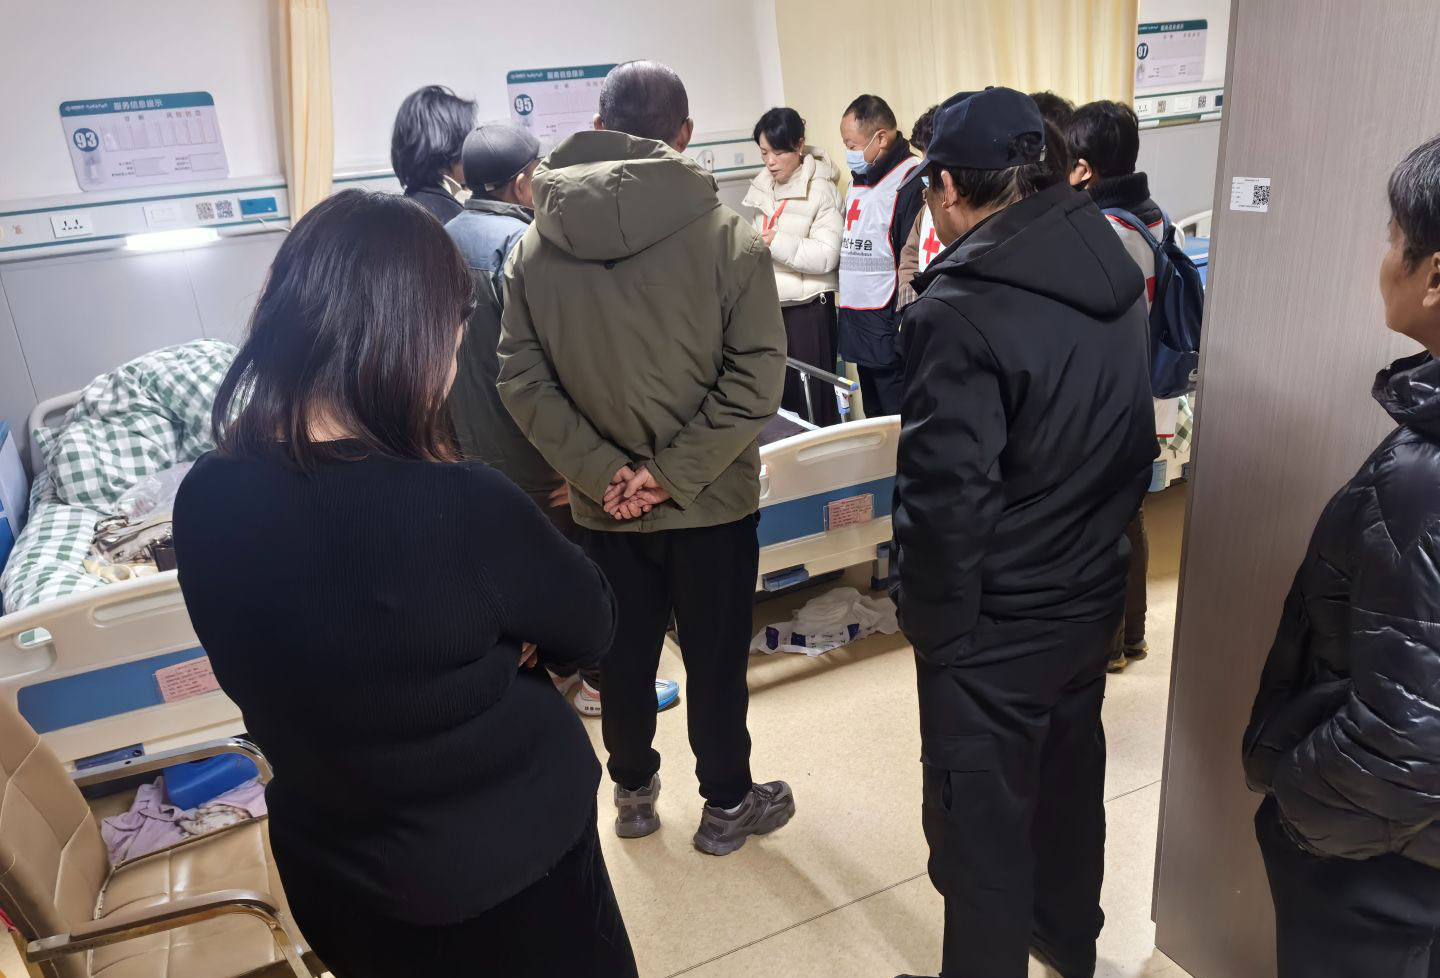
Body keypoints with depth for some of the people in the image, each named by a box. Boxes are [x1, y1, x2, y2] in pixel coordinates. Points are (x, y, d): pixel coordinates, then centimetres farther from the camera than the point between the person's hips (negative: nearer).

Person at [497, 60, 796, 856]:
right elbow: (756, 378, -18)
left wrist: (601, 472, -8)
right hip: (710, 501, -2)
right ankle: (726, 805, 33)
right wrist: (672, 472, -14)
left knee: (624, 656, 20)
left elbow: (521, 381, -6)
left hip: (601, 507, 3)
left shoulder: (535, 246, -4)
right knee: (715, 658, 14)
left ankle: (633, 792, 40)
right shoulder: (727, 235, -13)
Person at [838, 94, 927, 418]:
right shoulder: (859, 180, 16)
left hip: (890, 334, -9)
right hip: (860, 330, 9)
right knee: (875, 425, 16)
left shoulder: (911, 183, -13)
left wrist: (905, 339, -19)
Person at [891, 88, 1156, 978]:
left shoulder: (961, 310, -25)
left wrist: (935, 622, -10)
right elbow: (1137, 439, 8)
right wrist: (1098, 540, 18)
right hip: (1093, 595, 8)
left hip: (996, 622, -8)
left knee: (981, 821, 11)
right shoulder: (1114, 271, 0)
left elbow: (946, 497, -25)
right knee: (1070, 773, 27)